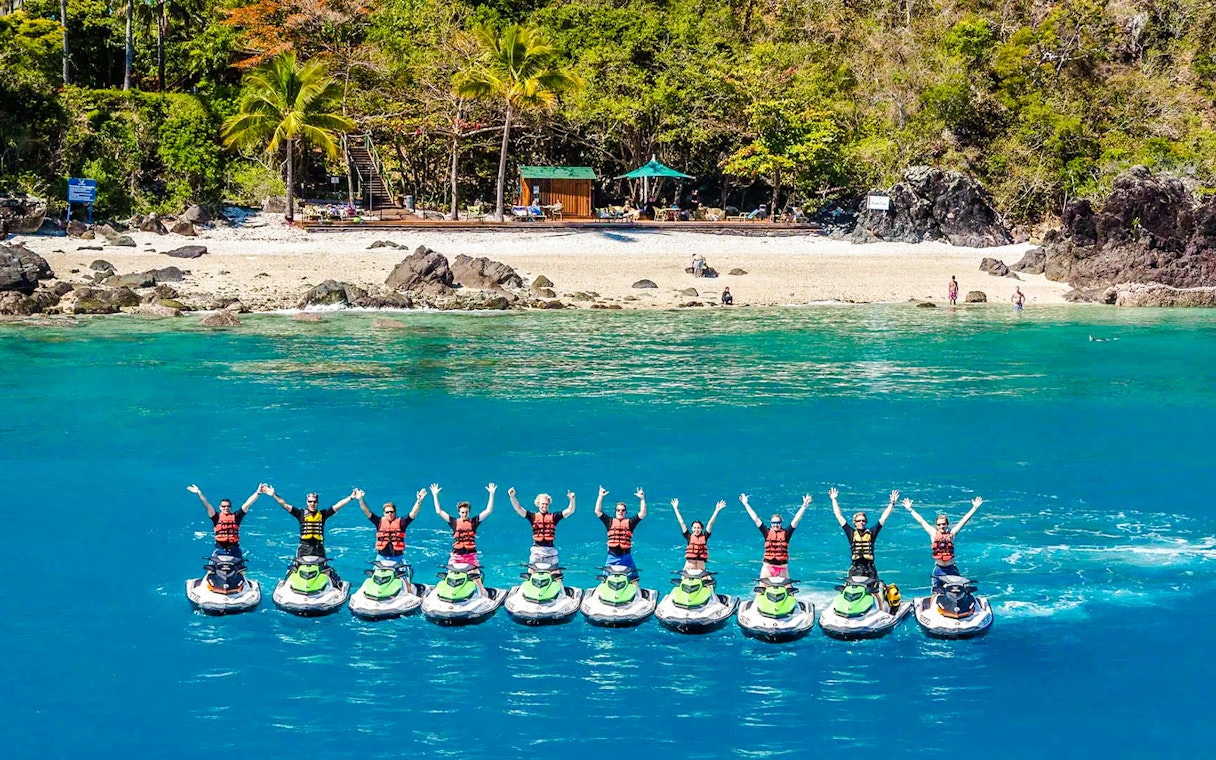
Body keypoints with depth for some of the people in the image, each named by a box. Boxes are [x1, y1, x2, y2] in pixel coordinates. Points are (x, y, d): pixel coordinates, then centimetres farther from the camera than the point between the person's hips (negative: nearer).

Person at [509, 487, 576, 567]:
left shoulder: (554, 517, 7)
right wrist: (512, 497, -18)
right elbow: (518, 509, -2)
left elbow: (570, 511, -1)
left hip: (551, 550, 1)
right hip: (536, 550, -1)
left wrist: (572, 500, -20)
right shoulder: (533, 516, 6)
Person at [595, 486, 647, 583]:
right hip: (612, 557, 0)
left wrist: (642, 499, -6)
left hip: (626, 556, 0)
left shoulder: (630, 522, 8)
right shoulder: (610, 521, 10)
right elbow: (598, 511, 5)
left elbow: (642, 514, 1)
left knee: (634, 581, 0)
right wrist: (601, 496, 0)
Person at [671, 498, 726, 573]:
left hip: (701, 566, 1)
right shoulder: (689, 537, 4)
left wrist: (717, 510, 1)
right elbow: (681, 522, 6)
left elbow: (710, 523, 3)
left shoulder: (704, 537, 5)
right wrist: (675, 508, 7)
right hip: (689, 566, -1)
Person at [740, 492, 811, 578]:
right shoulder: (767, 532, 4)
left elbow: (796, 519, -2)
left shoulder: (786, 533, 3)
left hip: (782, 568, 0)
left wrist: (804, 506, -10)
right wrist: (746, 504, 4)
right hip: (767, 567, 0)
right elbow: (755, 518, 5)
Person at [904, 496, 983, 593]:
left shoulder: (952, 533, 2)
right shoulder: (933, 533, 2)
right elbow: (921, 521, 6)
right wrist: (910, 509, 9)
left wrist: (975, 507, -1)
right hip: (938, 569, 0)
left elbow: (964, 520, 1)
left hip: (951, 568, 0)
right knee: (937, 593, 1)